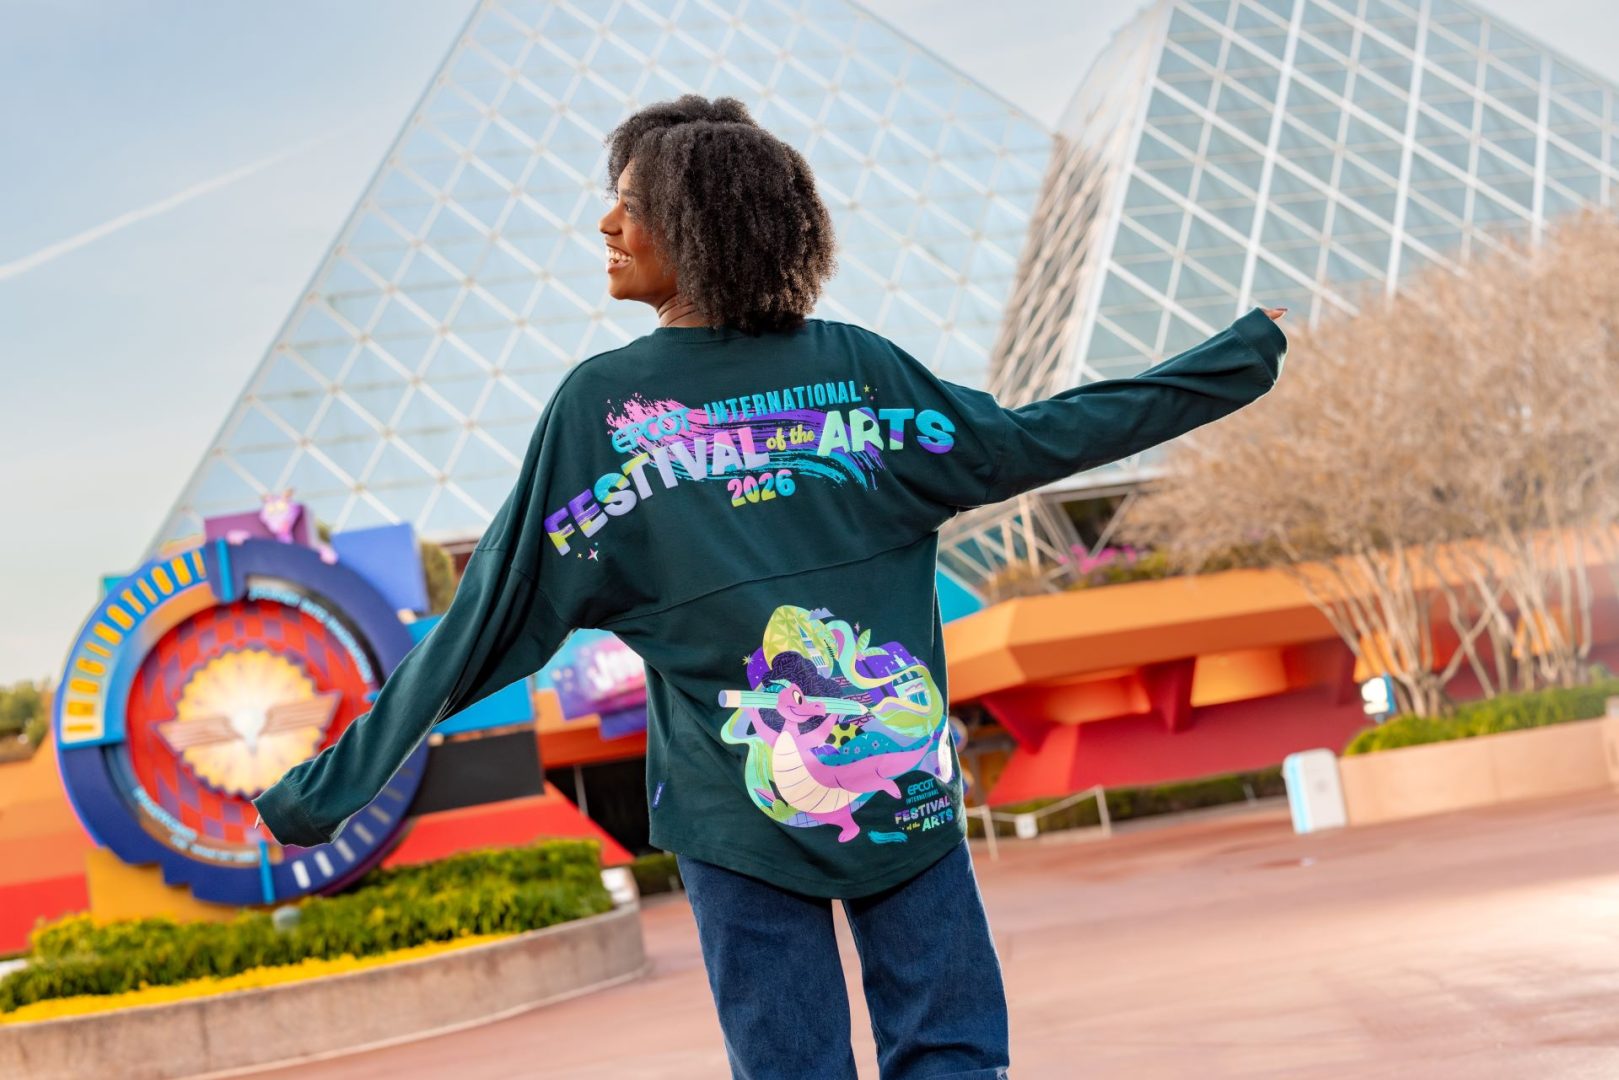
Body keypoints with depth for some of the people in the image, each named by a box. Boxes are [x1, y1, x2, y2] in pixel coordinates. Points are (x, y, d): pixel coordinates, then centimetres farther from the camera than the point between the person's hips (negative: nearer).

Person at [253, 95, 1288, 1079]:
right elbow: (1028, 442, 8)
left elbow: (491, 623, -6)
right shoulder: (854, 364, -1)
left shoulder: (601, 402, -7)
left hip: (739, 814, -1)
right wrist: (1243, 357, 20)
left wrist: (329, 785, 1)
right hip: (908, 787, 1)